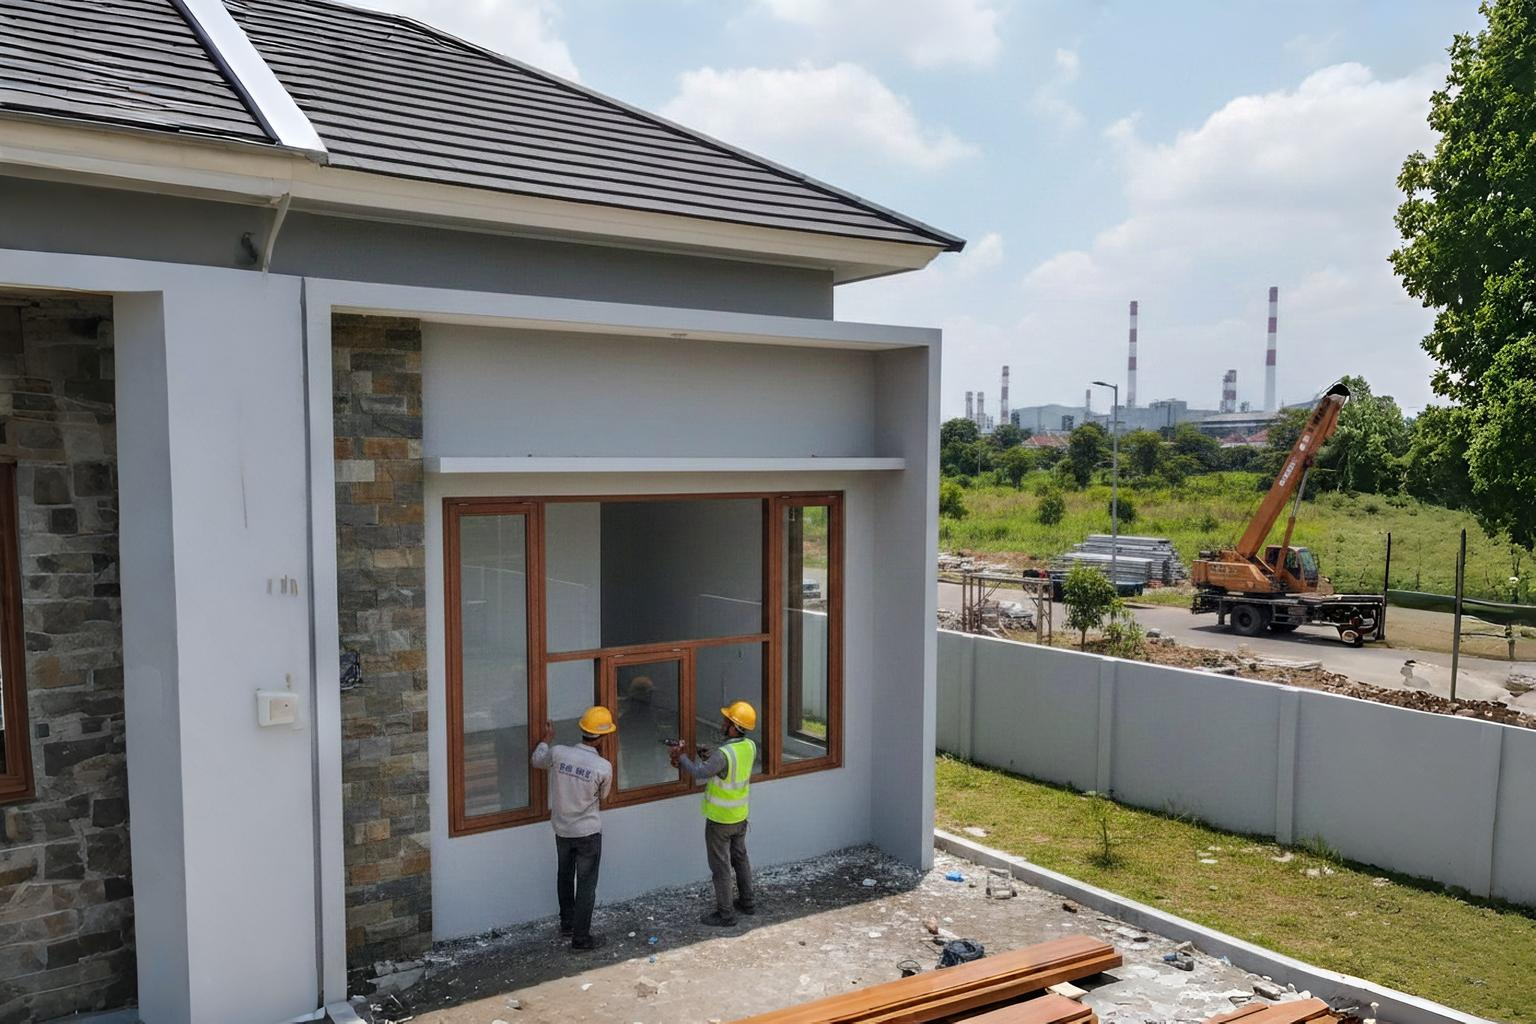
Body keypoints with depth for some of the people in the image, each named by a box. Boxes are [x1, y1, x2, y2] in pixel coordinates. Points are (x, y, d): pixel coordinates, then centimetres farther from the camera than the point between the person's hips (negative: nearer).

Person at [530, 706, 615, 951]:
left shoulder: (558, 753, -15)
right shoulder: (604, 767, -22)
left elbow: (536, 760, 8)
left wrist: (546, 738, 24)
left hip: (562, 830, 4)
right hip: (588, 832, -4)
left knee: (564, 877, 24)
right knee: (586, 884, 8)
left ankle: (567, 923, 39)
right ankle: (581, 937, 15)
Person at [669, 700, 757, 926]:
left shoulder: (724, 754, -31)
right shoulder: (750, 747, -6)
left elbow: (699, 773, -34)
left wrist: (680, 757, -20)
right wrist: (711, 756, 0)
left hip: (720, 820, -7)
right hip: (740, 816, 7)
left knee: (721, 866, 6)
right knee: (740, 857, 23)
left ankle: (725, 914, 15)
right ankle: (747, 902, 35)